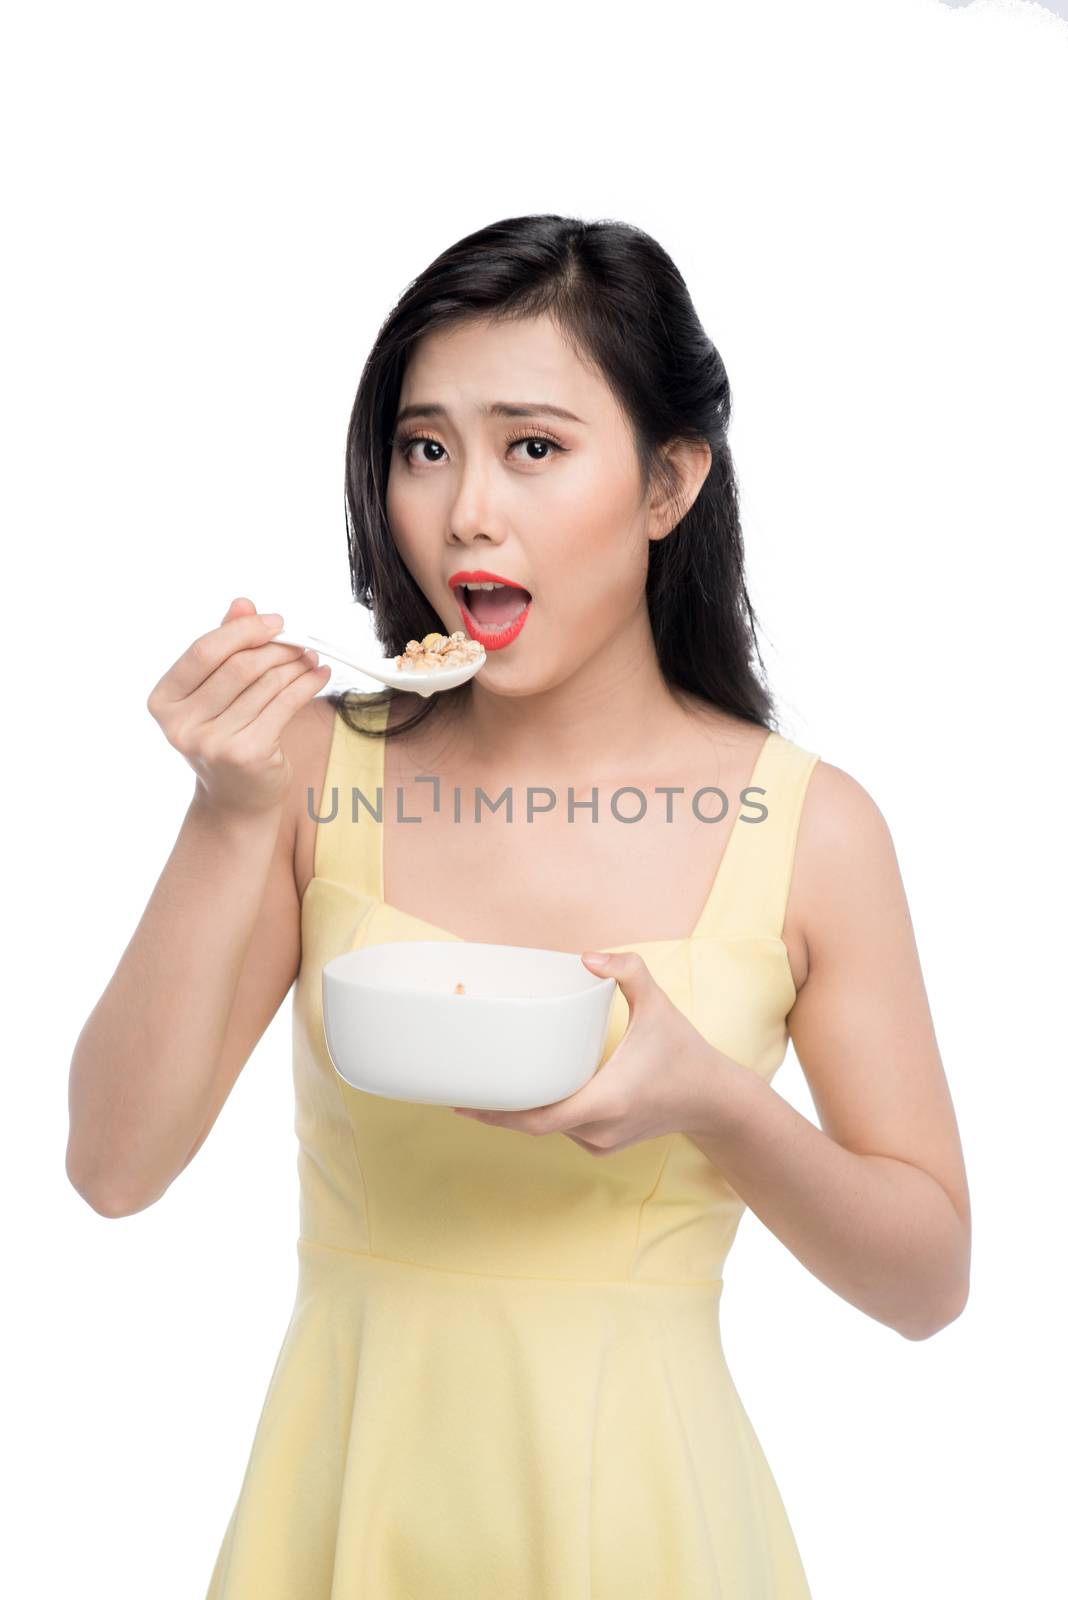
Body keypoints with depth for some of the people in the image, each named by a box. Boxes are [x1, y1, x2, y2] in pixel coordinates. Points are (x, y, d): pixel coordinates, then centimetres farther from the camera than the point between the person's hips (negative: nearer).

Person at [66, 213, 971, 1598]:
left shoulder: (811, 827, -11)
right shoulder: (316, 768, -8)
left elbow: (930, 1278, -5)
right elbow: (116, 1167, -11)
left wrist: (715, 1104, -23)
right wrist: (229, 821, -20)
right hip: (354, 1479, 2)